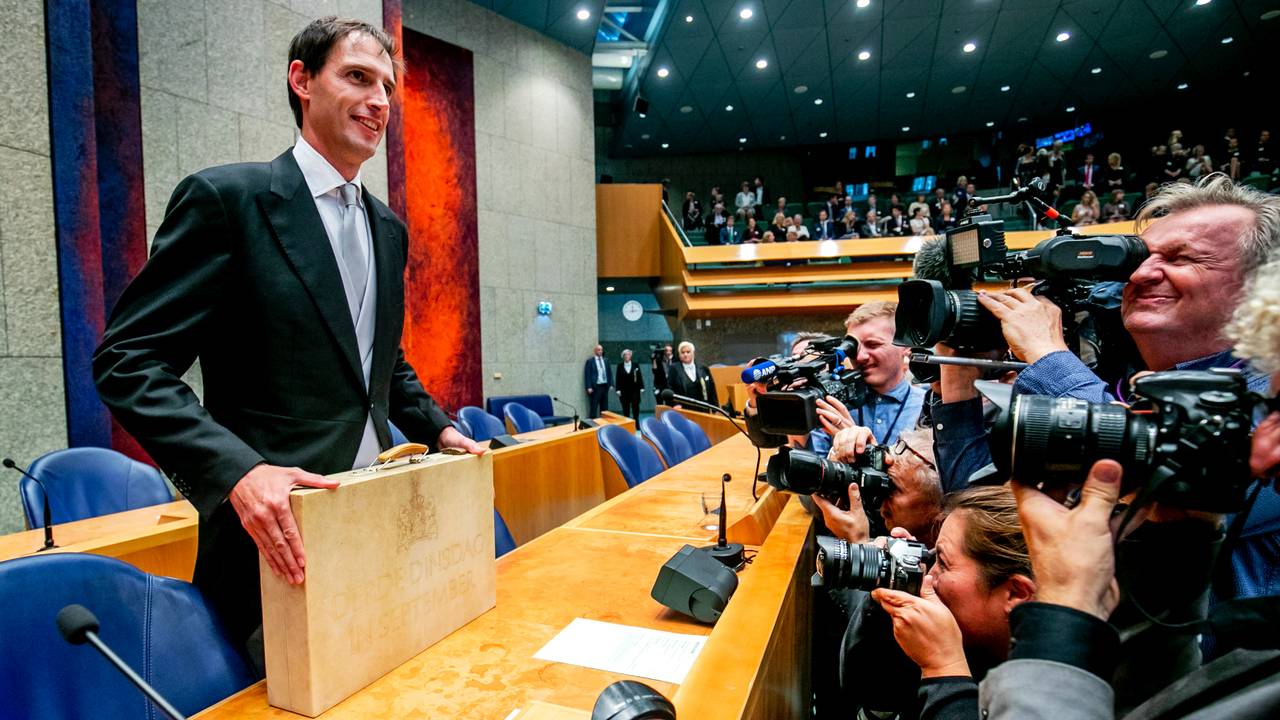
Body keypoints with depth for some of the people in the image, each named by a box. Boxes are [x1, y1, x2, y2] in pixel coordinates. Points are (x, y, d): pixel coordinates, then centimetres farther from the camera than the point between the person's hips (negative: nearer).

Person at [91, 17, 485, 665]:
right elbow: (127, 361, -14)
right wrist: (239, 471, -26)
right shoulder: (226, 198, -9)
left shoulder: (388, 228, 12)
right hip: (277, 534, -6)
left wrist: (437, 429, 8)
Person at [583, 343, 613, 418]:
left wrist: (611, 384, 4)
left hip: (605, 386, 6)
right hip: (595, 387, -6)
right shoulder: (590, 361, -3)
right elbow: (587, 375, -6)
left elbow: (610, 373, 14)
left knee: (605, 407, 10)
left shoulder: (606, 361, 13)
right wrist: (589, 387, -14)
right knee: (593, 408, -3)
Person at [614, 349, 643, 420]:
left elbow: (639, 377, 3)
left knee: (635, 408, -1)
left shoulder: (636, 365, 4)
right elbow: (618, 378, 2)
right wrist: (618, 390, -5)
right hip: (624, 391, 0)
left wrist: (642, 388, -3)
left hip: (635, 390, 0)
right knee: (626, 409, 4)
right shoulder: (620, 366, 4)